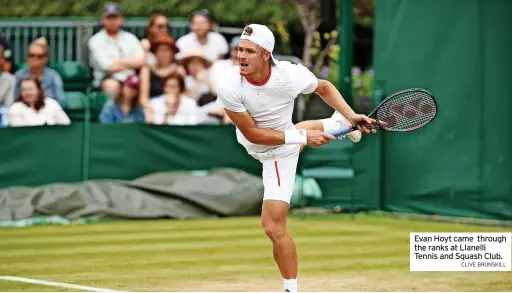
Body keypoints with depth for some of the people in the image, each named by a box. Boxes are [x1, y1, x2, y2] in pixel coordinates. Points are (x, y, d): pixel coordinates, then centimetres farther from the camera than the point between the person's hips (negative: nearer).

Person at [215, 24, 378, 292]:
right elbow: (253, 134, -27)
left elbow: (324, 87, -9)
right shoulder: (228, 86, -35)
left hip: (277, 155, -4)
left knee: (274, 227, -13)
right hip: (252, 143, 4)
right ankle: (339, 124, 72)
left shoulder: (291, 75, -34)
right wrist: (302, 136, -28)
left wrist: (351, 116, -20)